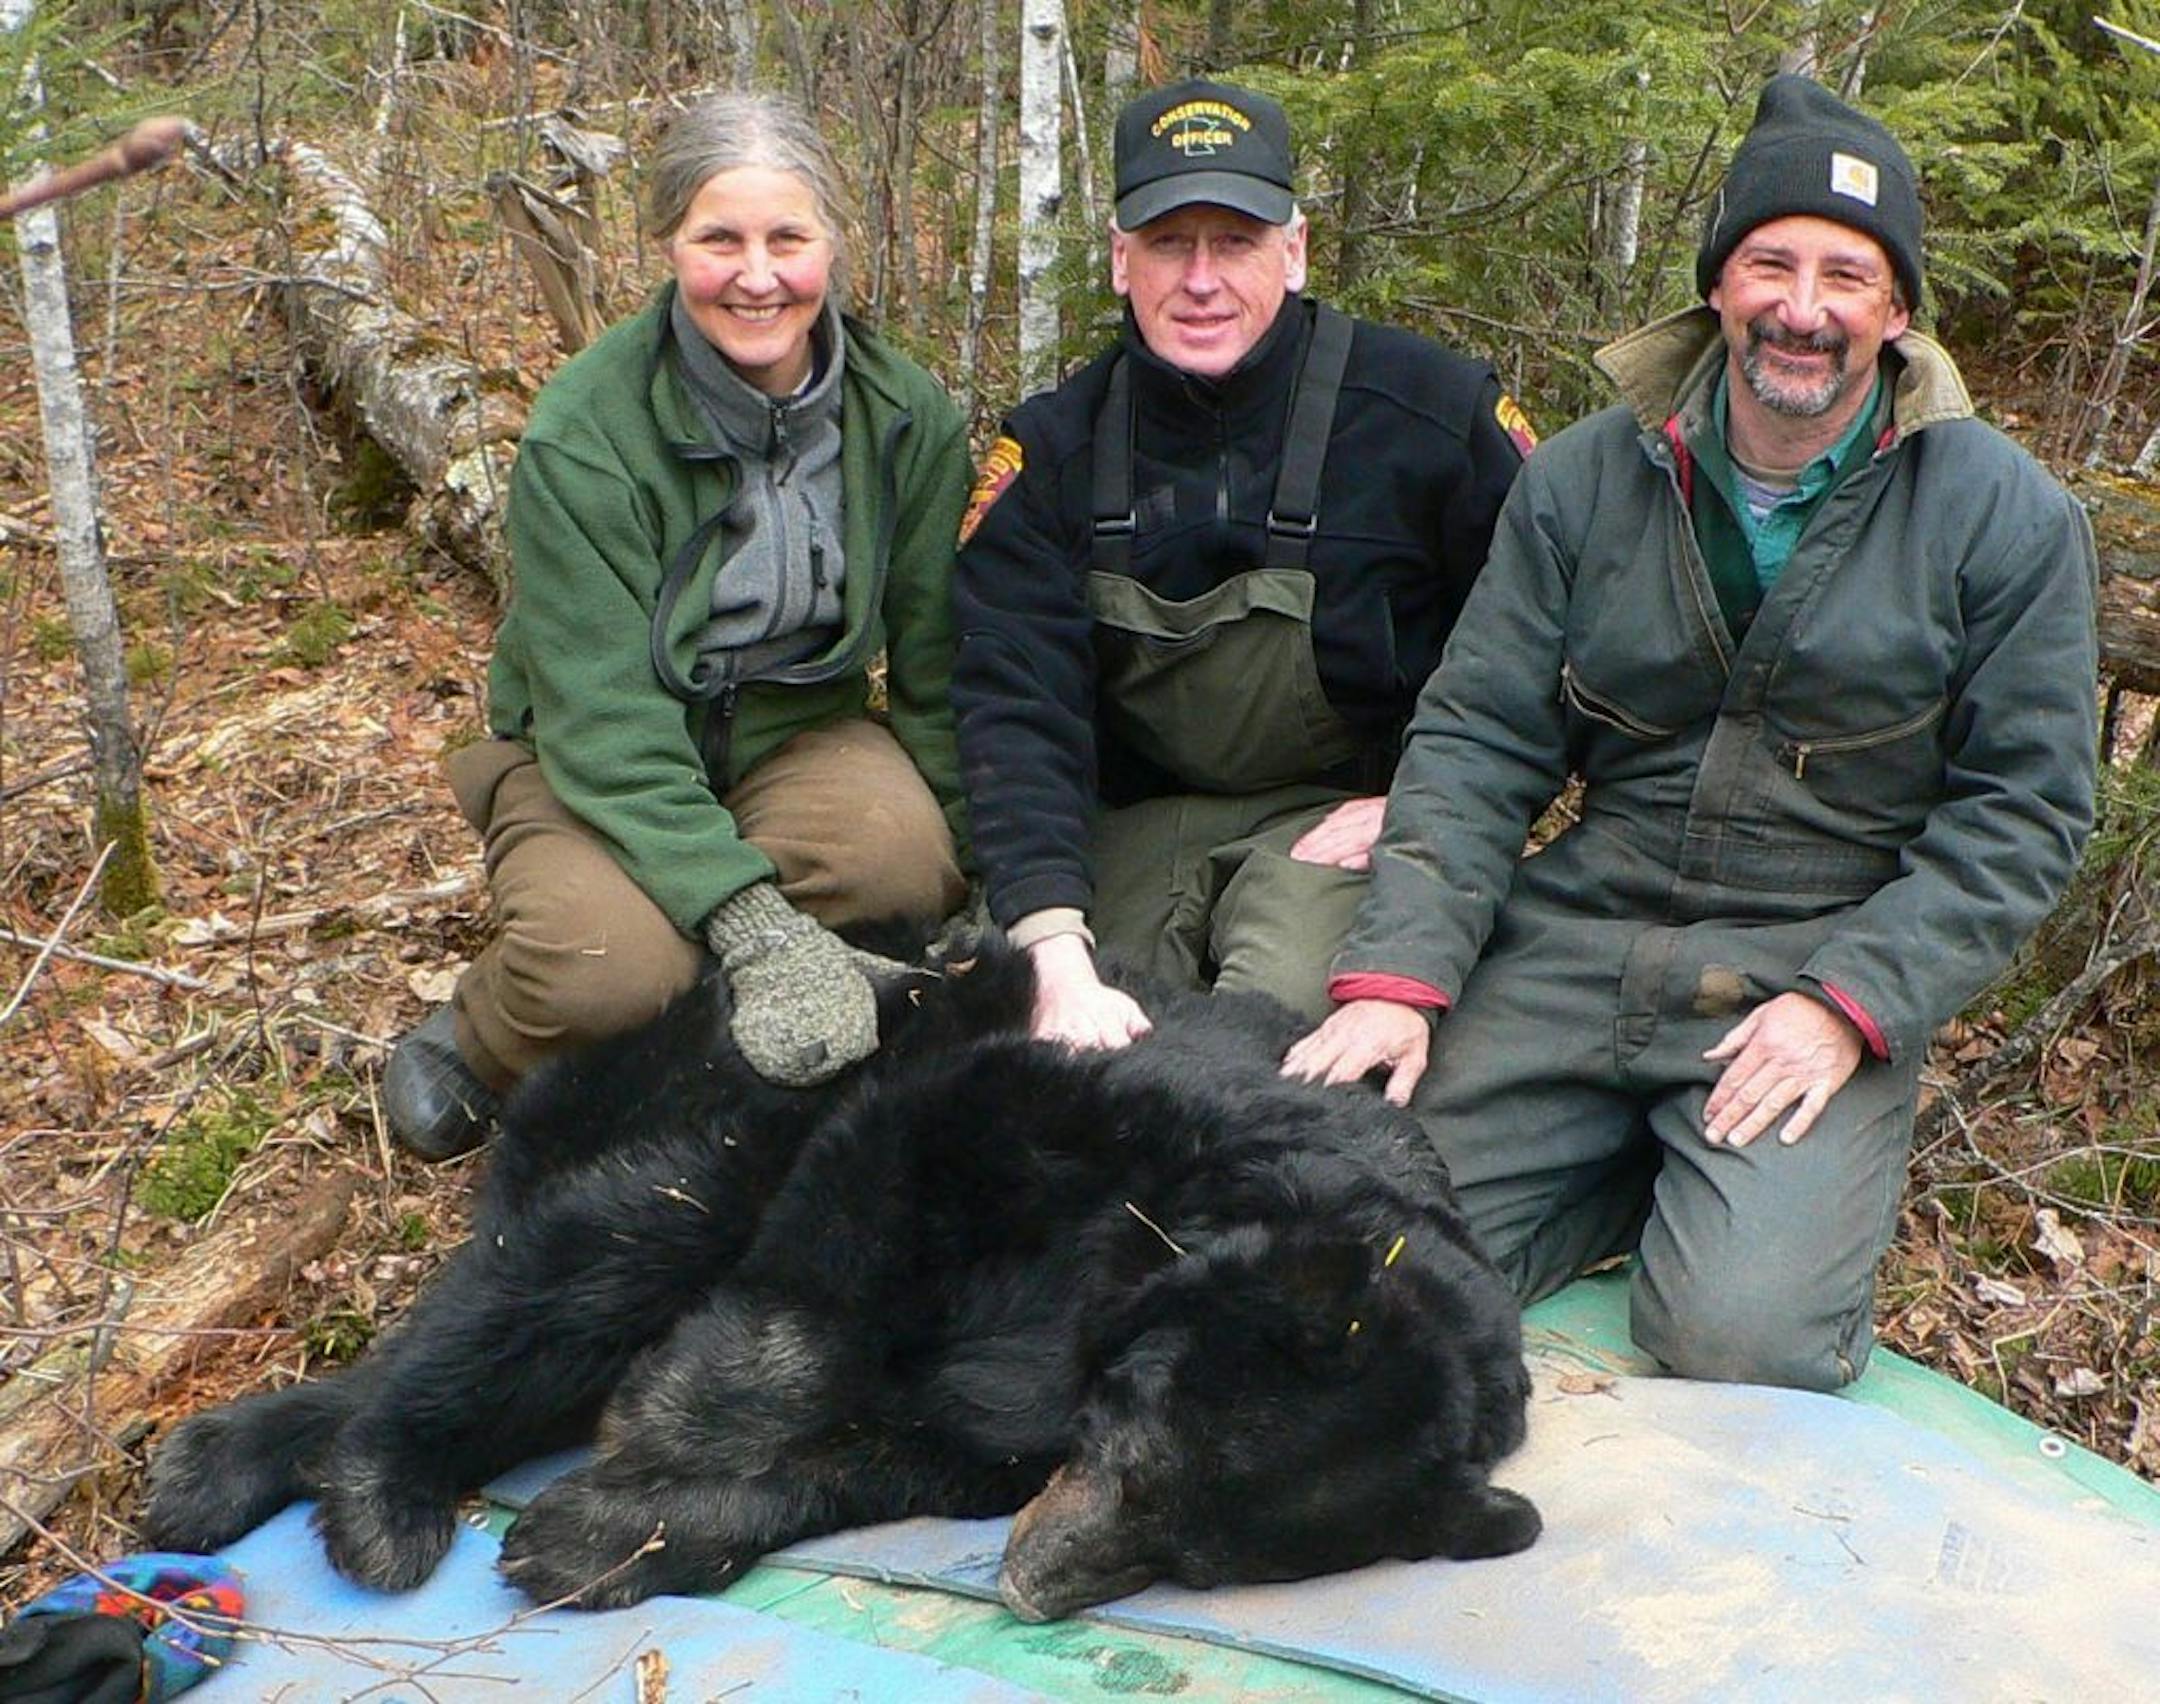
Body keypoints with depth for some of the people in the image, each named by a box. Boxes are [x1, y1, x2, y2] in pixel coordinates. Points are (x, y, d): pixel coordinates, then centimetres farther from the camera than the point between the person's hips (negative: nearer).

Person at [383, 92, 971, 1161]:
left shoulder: (909, 416, -7)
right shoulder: (583, 430, -19)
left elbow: (935, 669, 1)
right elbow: (601, 716, -25)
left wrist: (986, 881, -5)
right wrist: (746, 915, -37)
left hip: (799, 733, 3)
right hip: (592, 766, -3)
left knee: (904, 851, -32)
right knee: (612, 965, -35)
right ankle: (473, 1040, 2)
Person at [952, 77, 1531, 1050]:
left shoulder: (1435, 412, -9)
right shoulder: (1052, 449, -3)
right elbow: (1015, 705, -13)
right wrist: (1056, 952, -27)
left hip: (1346, 815, -2)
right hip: (1135, 817, 3)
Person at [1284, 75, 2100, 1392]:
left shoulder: (2007, 517, -1)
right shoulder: (1587, 478, 4)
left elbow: (2022, 811, -1)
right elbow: (1478, 739, 1)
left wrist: (1849, 1003, -15)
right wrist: (1399, 972, -12)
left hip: (1826, 974, -2)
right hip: (1580, 939, 3)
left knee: (1744, 1342, -22)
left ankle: (1792, 1182, 12)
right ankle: (1649, 1174, 13)